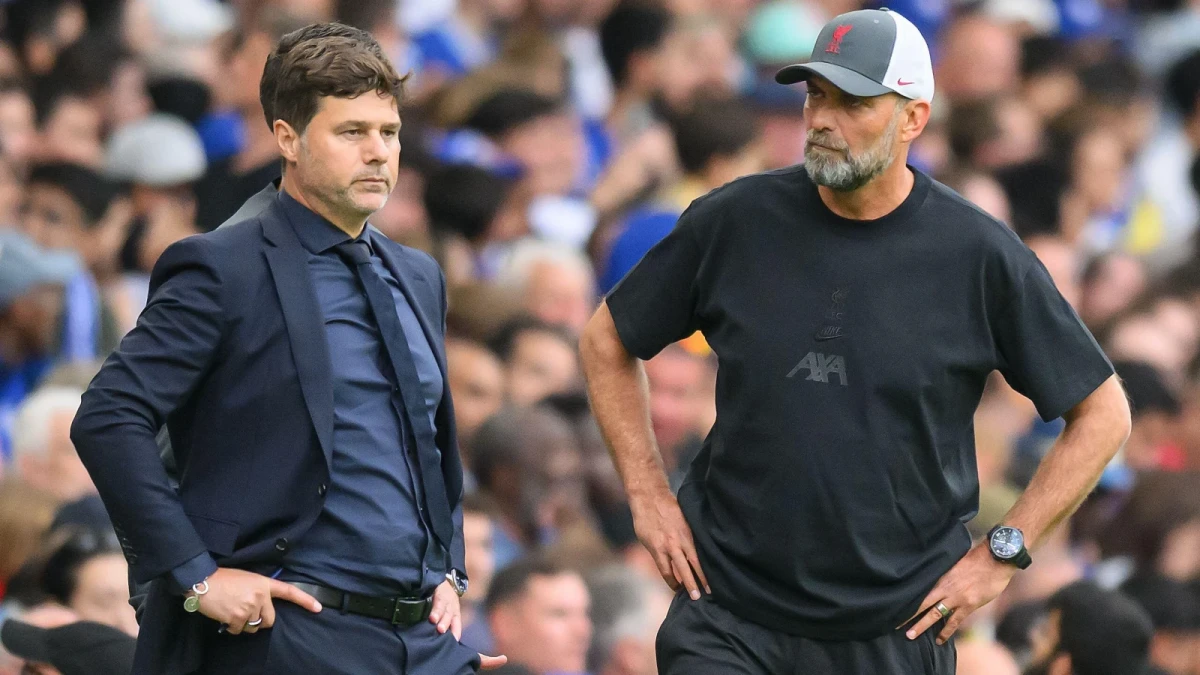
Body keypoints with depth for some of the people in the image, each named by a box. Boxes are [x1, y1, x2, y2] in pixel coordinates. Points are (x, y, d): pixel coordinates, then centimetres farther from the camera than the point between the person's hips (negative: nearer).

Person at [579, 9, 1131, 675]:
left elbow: (1102, 413, 3)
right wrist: (648, 496, 6)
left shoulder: (981, 256, -5)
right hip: (729, 618, 1)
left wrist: (1001, 553, -2)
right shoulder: (734, 221, -1)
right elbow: (607, 341, 14)